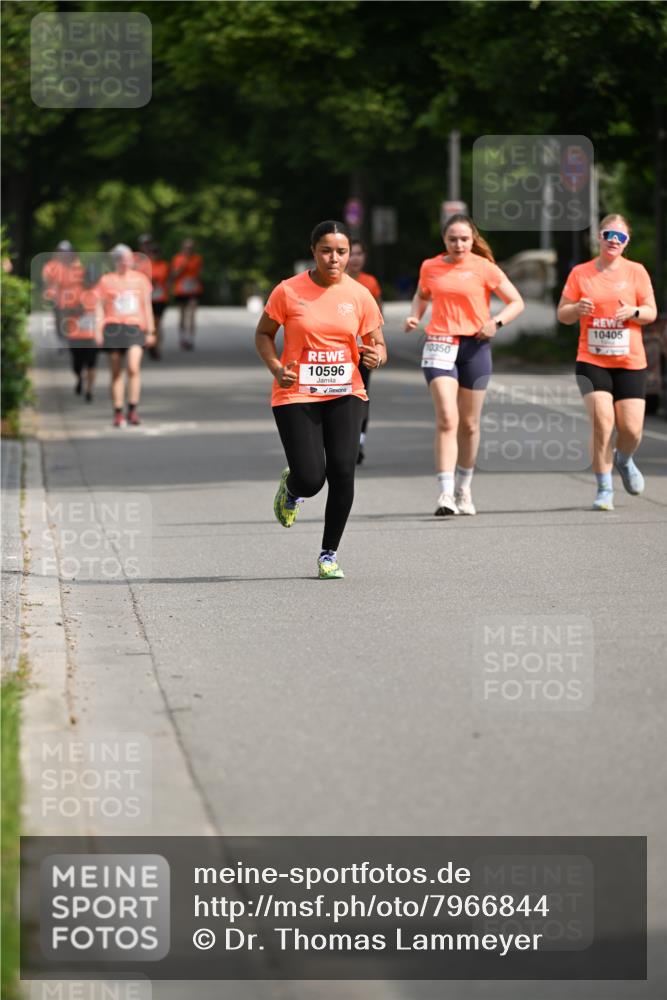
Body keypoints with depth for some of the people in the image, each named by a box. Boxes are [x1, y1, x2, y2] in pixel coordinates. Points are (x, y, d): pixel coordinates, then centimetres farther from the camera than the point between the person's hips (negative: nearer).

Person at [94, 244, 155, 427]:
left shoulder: (140, 279, 10)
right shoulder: (106, 280, 6)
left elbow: (147, 306, 14)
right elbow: (100, 307, 7)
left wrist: (150, 331, 12)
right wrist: (98, 332, -1)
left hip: (135, 328, 0)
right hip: (113, 327, 0)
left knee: (134, 367, -17)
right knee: (116, 372, 3)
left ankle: (133, 410, -11)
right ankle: (118, 414, 9)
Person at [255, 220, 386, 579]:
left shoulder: (359, 295, 2)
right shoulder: (288, 291, -4)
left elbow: (377, 345, 8)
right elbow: (263, 334, 6)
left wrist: (376, 356, -16)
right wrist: (276, 367, -11)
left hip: (344, 393, 2)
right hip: (296, 395, -2)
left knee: (342, 471, -12)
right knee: (310, 479, -11)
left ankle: (329, 554, 5)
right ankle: (291, 486, 30)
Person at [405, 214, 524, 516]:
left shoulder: (484, 268, -1)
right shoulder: (430, 267, 6)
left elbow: (516, 302, 1)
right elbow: (422, 295, 27)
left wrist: (497, 321, -16)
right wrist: (415, 316, 6)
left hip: (475, 346, 0)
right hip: (439, 345, 0)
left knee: (469, 424, 10)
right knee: (446, 420, -15)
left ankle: (463, 488, 28)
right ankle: (445, 493, -21)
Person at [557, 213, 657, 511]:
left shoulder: (636, 271, 4)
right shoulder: (580, 273, 4)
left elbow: (651, 312, 4)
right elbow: (562, 314, 6)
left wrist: (633, 312, -17)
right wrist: (577, 309, -16)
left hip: (630, 363, 1)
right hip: (591, 361, -1)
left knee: (631, 430, -3)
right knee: (602, 422, -17)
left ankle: (623, 461, 33)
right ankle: (604, 489, -6)